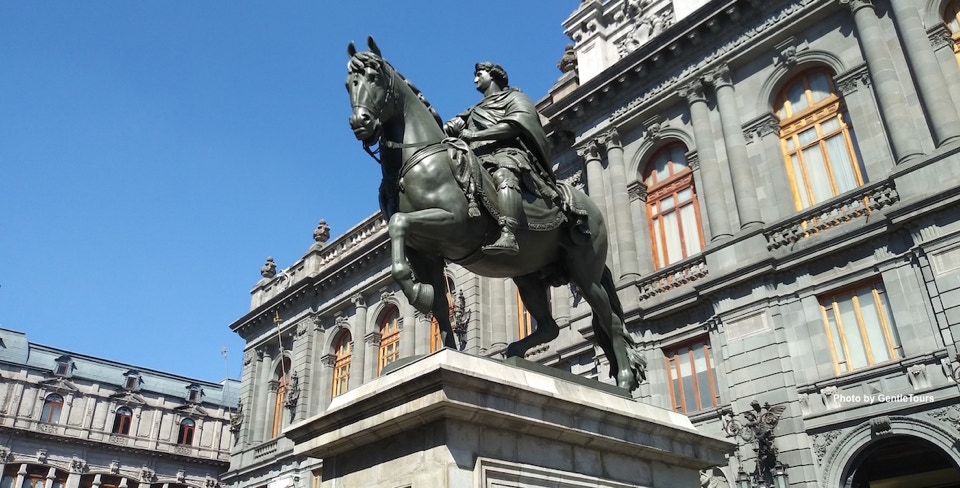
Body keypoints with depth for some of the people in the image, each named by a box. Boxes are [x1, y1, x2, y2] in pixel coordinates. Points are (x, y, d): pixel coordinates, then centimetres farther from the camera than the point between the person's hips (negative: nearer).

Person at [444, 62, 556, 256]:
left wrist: (474, 135, -8)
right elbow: (449, 128, 27)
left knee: (503, 175, -39)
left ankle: (508, 236, -60)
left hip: (508, 153, -7)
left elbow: (513, 126, -1)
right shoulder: (474, 111, 40)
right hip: (478, 159, 7)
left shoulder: (515, 98, 20)